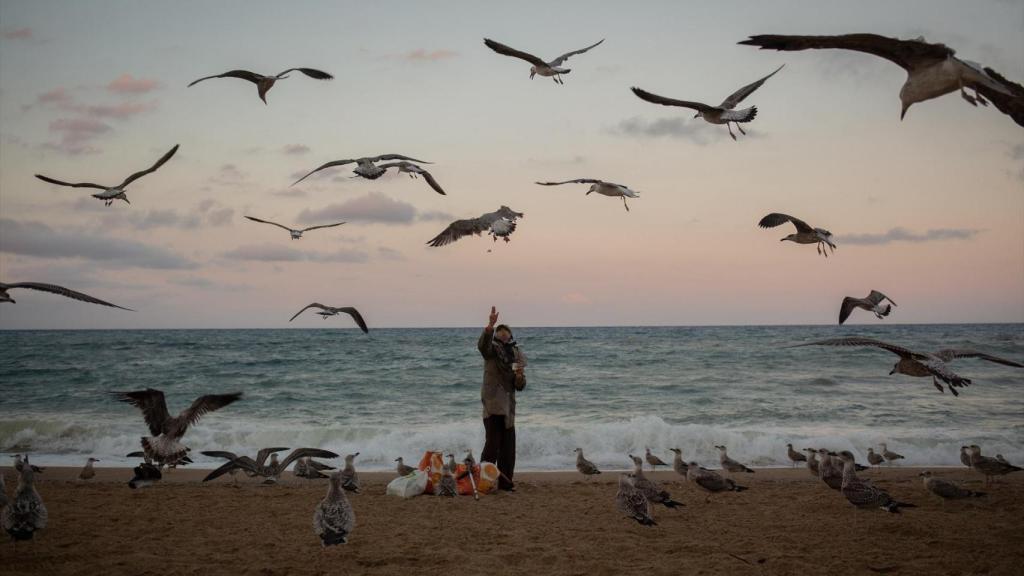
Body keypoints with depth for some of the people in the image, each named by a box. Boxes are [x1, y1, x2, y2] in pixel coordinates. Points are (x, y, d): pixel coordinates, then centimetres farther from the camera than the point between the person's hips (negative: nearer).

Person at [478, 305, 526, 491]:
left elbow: (520, 386, 16)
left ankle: (505, 482, 17)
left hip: (508, 405, 6)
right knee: (493, 444, -12)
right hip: (493, 403, -6)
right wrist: (490, 326, -42)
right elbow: (482, 345, -26)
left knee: (508, 447, 8)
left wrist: (520, 376, -7)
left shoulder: (517, 355, 16)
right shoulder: (493, 348, 1)